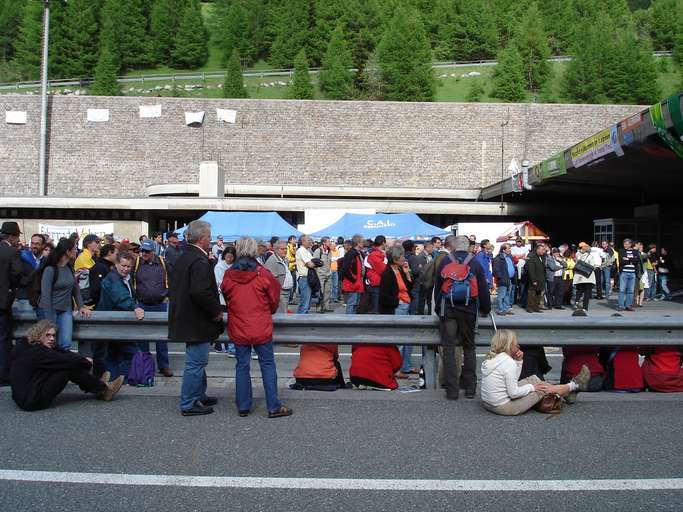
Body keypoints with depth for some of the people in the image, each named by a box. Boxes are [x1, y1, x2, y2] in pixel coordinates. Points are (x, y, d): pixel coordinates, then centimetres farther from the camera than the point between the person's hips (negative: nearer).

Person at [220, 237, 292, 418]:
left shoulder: (229, 275, -3)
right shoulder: (263, 274, -10)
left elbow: (226, 298, 11)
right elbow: (274, 300, 1)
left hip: (238, 328, 3)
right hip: (261, 328, -2)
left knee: (242, 365, 11)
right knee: (267, 365, 5)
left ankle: (243, 407, 17)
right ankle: (274, 407, 8)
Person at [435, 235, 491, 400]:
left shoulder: (445, 262, 4)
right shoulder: (475, 264, 3)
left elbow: (437, 287, 8)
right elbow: (483, 289, 6)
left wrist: (438, 308, 19)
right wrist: (485, 309, 20)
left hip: (447, 310, -1)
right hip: (468, 312, 1)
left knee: (449, 349, 2)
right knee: (469, 348, 13)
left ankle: (452, 390, 0)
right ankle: (470, 388, 15)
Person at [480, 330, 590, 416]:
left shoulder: (490, 359, 5)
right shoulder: (508, 362, -22)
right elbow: (514, 393, -22)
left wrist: (518, 361, 3)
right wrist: (531, 387, -5)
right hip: (505, 407, -8)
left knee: (533, 379, 15)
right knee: (542, 388, 7)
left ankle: (567, 393, 32)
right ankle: (575, 385, 31)